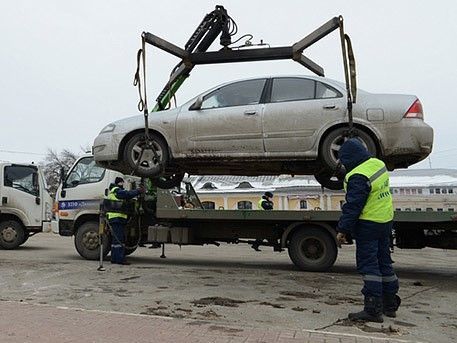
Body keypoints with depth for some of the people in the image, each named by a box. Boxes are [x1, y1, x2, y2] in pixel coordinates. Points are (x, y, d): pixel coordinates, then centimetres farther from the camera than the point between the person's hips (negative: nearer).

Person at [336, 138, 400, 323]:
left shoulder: (358, 177, -23)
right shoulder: (378, 164, 5)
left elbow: (352, 206, -22)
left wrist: (342, 229, -16)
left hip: (368, 224, -9)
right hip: (386, 220, 9)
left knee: (368, 265, -3)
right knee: (384, 262, 17)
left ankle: (373, 309, -1)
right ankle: (390, 305, 27)